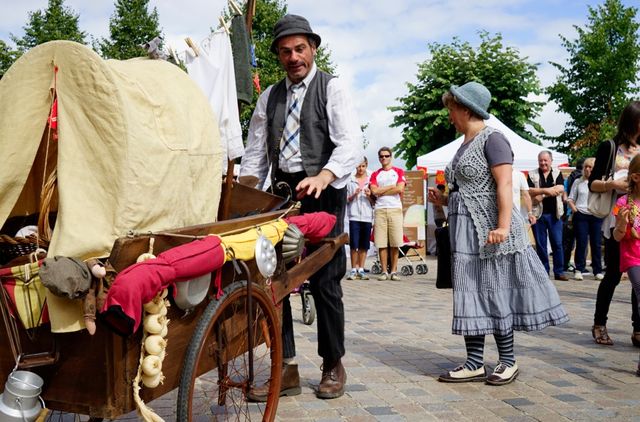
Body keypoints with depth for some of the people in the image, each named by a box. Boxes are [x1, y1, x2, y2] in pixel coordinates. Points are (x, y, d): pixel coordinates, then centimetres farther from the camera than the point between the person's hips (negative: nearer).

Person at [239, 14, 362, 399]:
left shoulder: (332, 88, 1)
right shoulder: (270, 97, 16)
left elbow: (352, 144, -13)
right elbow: (256, 151, 16)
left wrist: (323, 177, -31)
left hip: (322, 192, -5)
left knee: (324, 281, 0)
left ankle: (333, 366, 18)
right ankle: (287, 369, 11)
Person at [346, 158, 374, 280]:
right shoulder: (350, 180, 7)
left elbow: (374, 202, 12)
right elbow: (346, 199, 8)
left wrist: (369, 195, -7)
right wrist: (354, 194, -9)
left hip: (367, 216, 2)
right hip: (354, 215, -2)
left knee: (364, 245, 4)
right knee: (354, 244, -6)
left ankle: (361, 270, 11)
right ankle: (354, 270, 0)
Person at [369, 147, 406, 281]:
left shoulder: (399, 172, 11)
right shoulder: (375, 174, 15)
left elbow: (400, 189, -5)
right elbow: (374, 191, 0)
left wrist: (381, 191, 0)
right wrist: (391, 186, -1)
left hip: (395, 209, -1)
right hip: (380, 210, 1)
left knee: (395, 243, -4)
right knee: (381, 243, -3)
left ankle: (394, 271, 2)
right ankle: (384, 271, 2)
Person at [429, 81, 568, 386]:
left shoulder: (491, 139, -9)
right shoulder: (465, 144, 17)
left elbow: (504, 184, -18)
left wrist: (503, 225, -26)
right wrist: (444, 200, 11)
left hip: (488, 230, -9)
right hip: (464, 230, 9)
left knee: (494, 293, -1)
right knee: (469, 295, 7)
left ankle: (508, 361, 12)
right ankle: (475, 363, 11)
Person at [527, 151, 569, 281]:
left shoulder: (557, 173, 7)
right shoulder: (532, 174, 6)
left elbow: (560, 188, -9)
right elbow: (529, 191, -8)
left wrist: (541, 194, -14)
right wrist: (547, 190, -17)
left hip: (554, 213, 0)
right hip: (538, 214, 0)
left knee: (557, 243, 0)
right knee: (540, 244, 4)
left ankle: (559, 272, 6)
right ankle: (543, 272, 11)